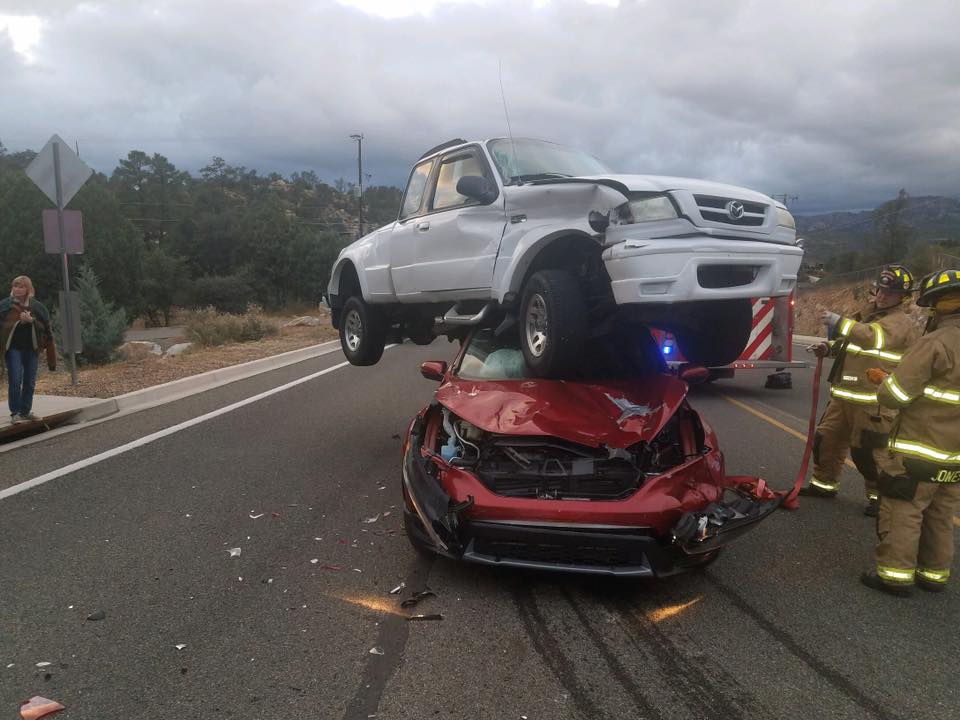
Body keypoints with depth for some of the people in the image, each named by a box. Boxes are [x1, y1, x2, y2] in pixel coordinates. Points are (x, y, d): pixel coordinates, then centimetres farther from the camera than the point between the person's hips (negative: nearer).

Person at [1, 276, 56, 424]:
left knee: (30, 382, 7)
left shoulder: (36, 306, 6)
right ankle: (15, 413, 1)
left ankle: (26, 411, 19)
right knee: (15, 381, -7)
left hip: (31, 348, 2)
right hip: (13, 348, -2)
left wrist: (31, 320, -15)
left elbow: (45, 326, 1)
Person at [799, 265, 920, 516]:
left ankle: (880, 495, 14)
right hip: (844, 396, 8)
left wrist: (841, 322, -28)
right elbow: (847, 342, 27)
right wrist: (830, 347, 7)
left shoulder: (900, 323, -9)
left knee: (867, 451, -4)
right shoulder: (866, 314, 16)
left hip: (872, 402, -8)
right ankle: (824, 483, 31)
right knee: (827, 439, 14)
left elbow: (875, 337, -30)